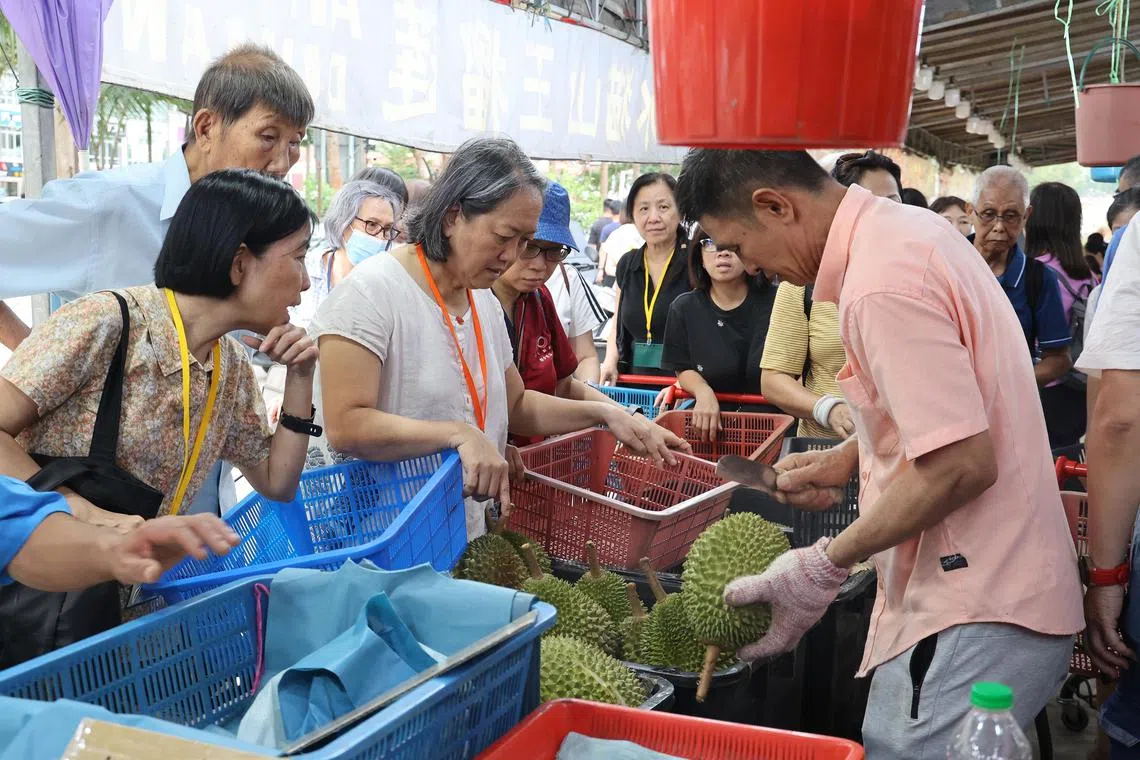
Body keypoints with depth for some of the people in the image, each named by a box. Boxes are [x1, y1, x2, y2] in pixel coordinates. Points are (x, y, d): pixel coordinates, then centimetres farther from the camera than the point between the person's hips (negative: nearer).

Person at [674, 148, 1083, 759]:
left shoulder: (882, 285, -22)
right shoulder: (908, 229, 10)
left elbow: (961, 465, -24)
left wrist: (826, 565, -15)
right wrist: (848, 457, 16)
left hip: (972, 618, -10)